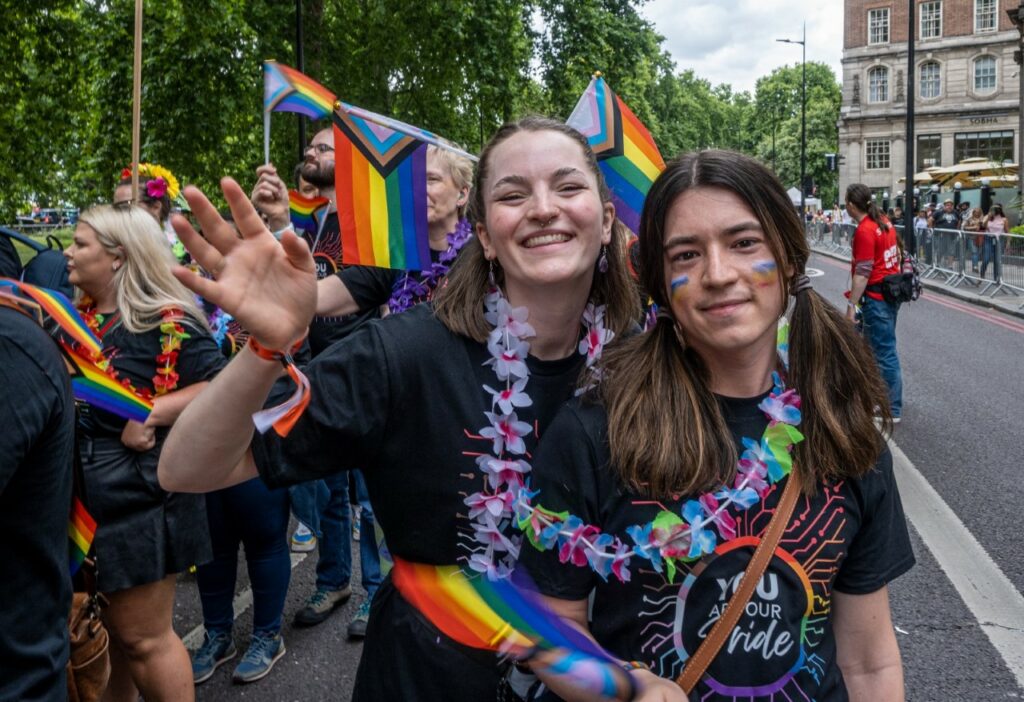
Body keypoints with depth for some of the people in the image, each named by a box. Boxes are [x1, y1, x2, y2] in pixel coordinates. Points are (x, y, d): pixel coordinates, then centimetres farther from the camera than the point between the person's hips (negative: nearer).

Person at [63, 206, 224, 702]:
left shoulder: (167, 321, -15)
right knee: (100, 633, 20)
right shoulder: (78, 316, 9)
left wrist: (151, 413, -26)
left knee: (142, 638, 4)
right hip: (82, 500, 8)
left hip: (140, 502, -8)